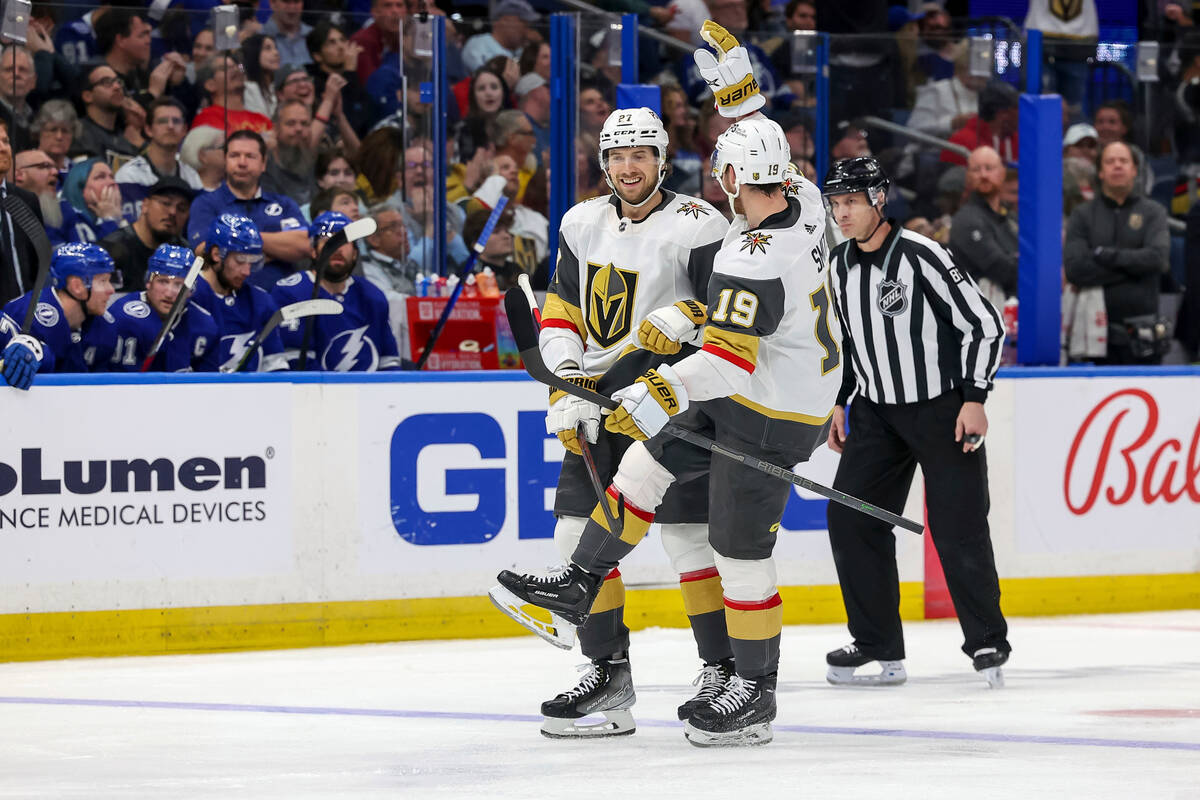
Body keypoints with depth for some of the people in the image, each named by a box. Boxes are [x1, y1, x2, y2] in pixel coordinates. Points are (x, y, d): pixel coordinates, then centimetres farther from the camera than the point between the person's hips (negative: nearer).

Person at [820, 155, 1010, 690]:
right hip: (876, 412, 6)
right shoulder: (838, 266, 3)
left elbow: (984, 324, -15)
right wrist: (837, 403, 14)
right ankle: (879, 648, 4)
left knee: (958, 527, -8)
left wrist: (974, 398, -17)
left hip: (943, 408, -6)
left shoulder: (921, 257, -18)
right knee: (850, 518, -3)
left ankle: (987, 642, 7)